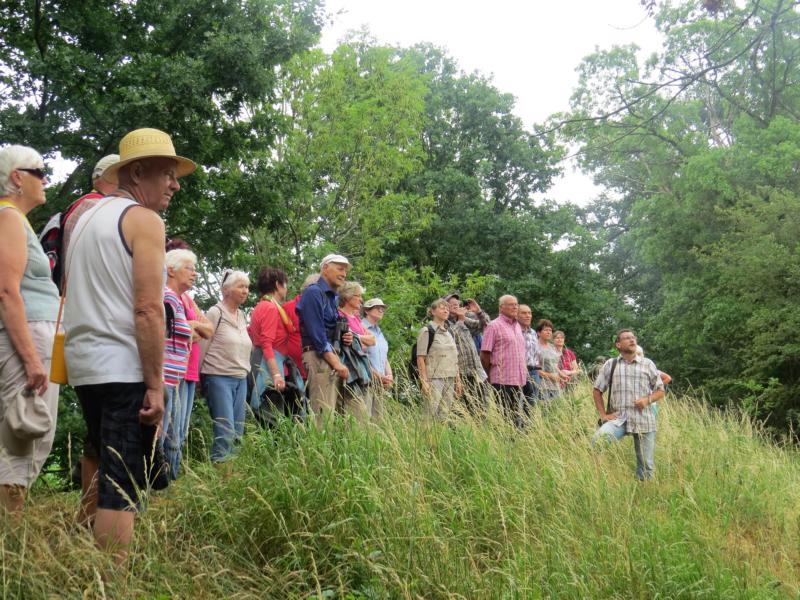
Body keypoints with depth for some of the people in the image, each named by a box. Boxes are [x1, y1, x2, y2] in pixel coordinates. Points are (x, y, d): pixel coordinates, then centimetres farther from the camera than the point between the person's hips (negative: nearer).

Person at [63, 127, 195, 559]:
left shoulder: (85, 216, 16)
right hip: (124, 368, -8)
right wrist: (155, 385, -16)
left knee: (103, 466, 20)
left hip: (83, 365, 8)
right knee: (124, 482, -6)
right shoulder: (145, 220, -9)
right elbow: (148, 309, -18)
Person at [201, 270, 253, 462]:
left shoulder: (242, 315, 14)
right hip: (219, 377, -7)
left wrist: (245, 370, 16)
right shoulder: (216, 312, -6)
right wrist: (201, 376, -3)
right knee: (225, 431, -12)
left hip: (241, 379, 7)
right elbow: (203, 345, -5)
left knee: (238, 431, 5)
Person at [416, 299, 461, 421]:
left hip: (449, 379, 7)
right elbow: (420, 358, -9)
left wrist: (458, 380, 15)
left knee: (446, 415, 6)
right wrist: (424, 381, -15)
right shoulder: (427, 331, -4)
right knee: (432, 415, -10)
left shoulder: (449, 332, 16)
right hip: (434, 378, -7)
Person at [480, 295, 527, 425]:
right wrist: (491, 375, -1)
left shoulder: (517, 325, 17)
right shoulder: (494, 326, -6)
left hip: (518, 380, 7)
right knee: (503, 415, -5)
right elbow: (484, 354, -7)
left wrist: (523, 372, 18)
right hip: (502, 380, -7)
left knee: (515, 415, 9)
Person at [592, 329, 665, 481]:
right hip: (618, 418, -1)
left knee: (646, 465, 1)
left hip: (644, 420, 1)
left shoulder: (648, 364, 9)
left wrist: (648, 399, -8)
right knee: (598, 439, -29)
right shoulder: (610, 364, 8)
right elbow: (597, 390, 12)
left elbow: (660, 391, 12)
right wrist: (603, 414, 2)